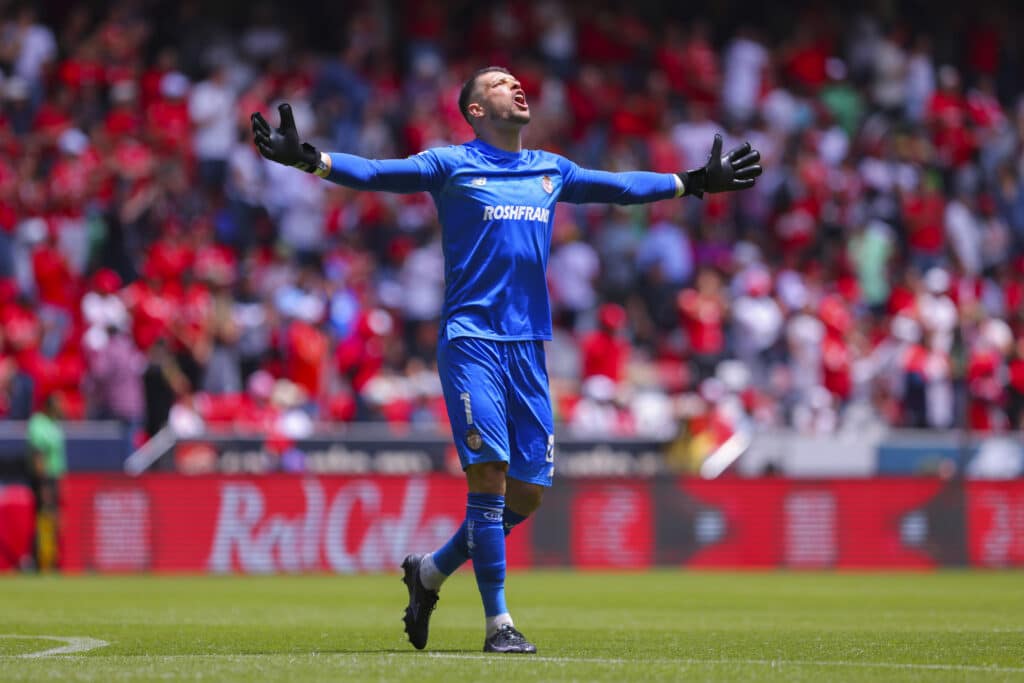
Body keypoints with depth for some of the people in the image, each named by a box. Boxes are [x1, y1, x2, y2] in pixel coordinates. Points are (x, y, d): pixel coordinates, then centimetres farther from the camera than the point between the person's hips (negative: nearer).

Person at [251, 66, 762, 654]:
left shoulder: (551, 170, 17)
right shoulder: (452, 165, 3)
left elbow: (619, 186, 30)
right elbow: (377, 173, -5)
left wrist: (695, 183, 34)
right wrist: (306, 159, -19)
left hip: (529, 346, 5)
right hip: (471, 340, -5)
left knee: (527, 494, 2)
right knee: (489, 474, -15)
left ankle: (431, 572, 25)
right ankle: (498, 623, -8)